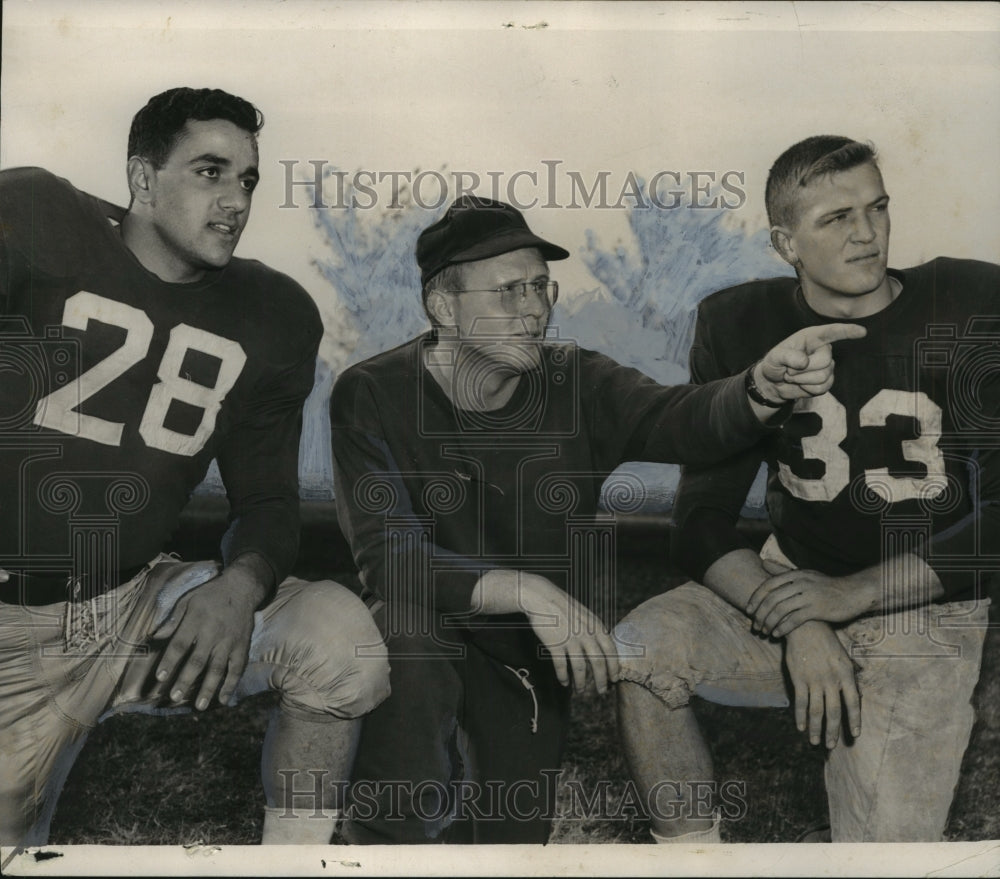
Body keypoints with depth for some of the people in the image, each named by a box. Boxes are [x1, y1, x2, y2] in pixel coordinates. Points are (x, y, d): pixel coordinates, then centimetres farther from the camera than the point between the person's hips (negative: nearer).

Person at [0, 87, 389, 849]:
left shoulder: (270, 317, 2)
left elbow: (268, 498, 2)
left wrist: (240, 586, -20)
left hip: (141, 606, 2)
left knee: (341, 631, -20)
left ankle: (294, 844, 1)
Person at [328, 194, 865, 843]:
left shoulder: (576, 384, -6)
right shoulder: (372, 395, -14)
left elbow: (683, 418, -25)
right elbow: (387, 558, -25)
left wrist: (763, 388, -48)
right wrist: (525, 590, -38)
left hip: (539, 663, 3)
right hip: (433, 637, -3)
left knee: (511, 836, 1)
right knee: (410, 648, -34)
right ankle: (399, 837, -12)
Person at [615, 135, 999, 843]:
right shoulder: (743, 326, -1)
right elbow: (704, 519, -4)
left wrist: (856, 590, -18)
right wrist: (799, 626, -21)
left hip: (926, 613, -2)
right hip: (793, 586, 2)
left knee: (884, 848, -20)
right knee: (640, 649, -25)